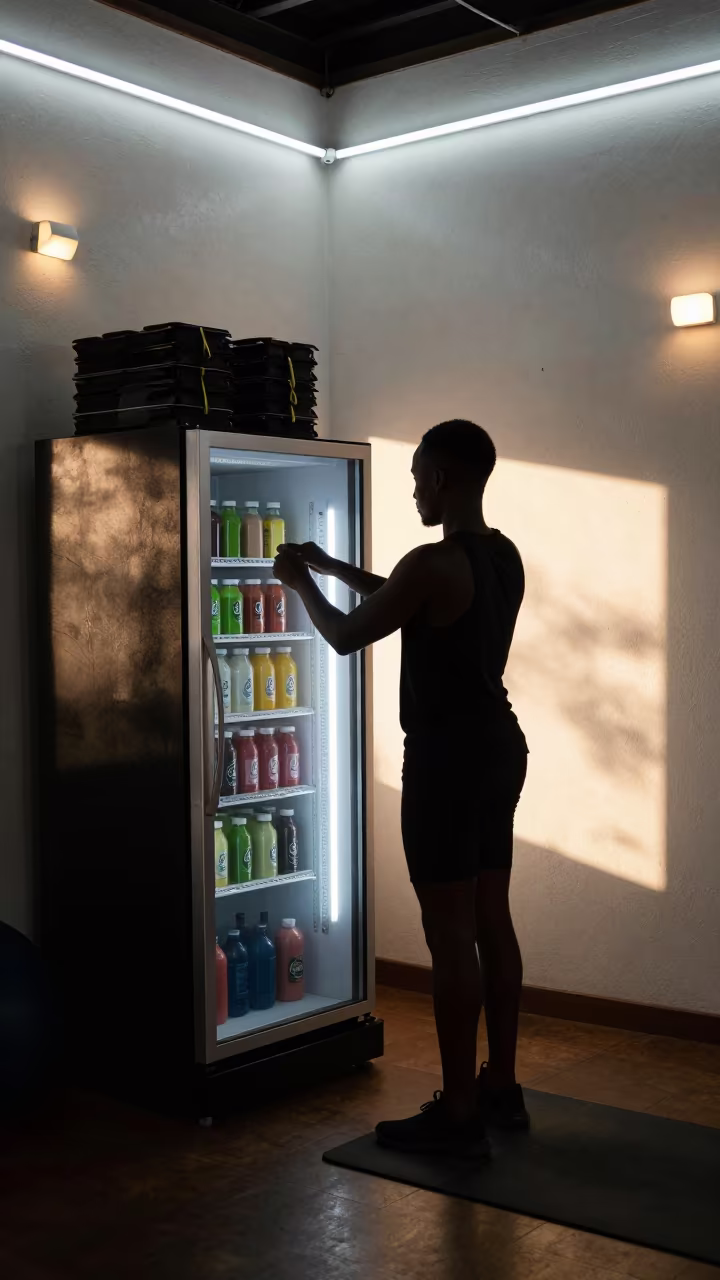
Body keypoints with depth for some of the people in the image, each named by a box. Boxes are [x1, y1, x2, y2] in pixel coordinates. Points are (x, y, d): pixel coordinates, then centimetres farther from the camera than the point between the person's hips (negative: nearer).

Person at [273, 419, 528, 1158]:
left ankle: (458, 1115, 5)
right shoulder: (504, 557, 8)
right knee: (491, 923, 14)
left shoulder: (434, 563, -19)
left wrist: (301, 584, 10)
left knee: (450, 936, -3)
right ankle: (501, 1089, 24)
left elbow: (347, 636, -8)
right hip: (498, 748, 9)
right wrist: (335, 567, 27)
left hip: (448, 758, -9)